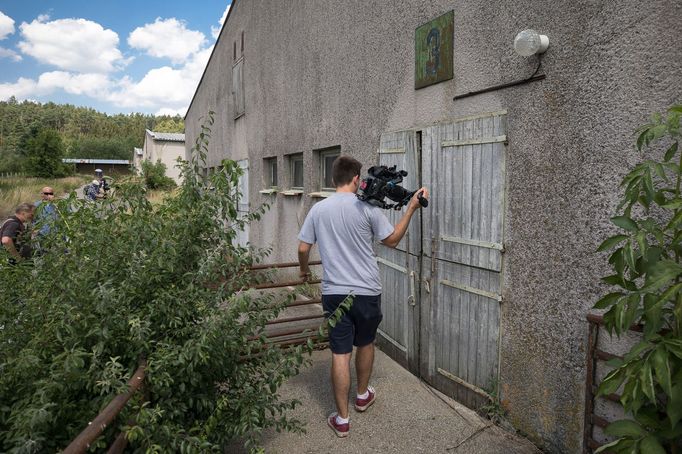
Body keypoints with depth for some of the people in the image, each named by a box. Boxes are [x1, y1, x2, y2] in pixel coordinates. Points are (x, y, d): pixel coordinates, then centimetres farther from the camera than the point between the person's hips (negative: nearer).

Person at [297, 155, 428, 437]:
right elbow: (392, 240, 2)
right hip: (367, 292, -1)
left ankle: (342, 419, 14)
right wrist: (412, 208, 7)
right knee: (365, 344, 22)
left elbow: (303, 248, 3)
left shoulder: (318, 209, 0)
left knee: (340, 354, 6)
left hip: (334, 292, 1)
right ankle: (363, 395, 42)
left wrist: (304, 269, 24)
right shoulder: (367, 207, -8)